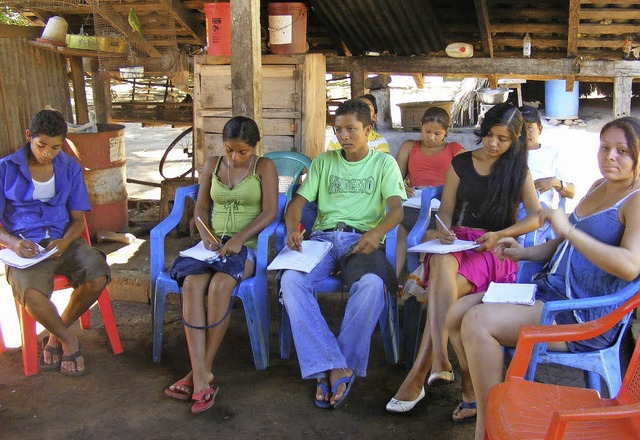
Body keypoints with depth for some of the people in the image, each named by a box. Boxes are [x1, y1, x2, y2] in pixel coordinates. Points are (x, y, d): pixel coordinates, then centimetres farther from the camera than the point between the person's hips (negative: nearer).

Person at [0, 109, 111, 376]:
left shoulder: (70, 168, 9)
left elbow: (78, 218, 8)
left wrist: (65, 241, -14)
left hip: (63, 242, 3)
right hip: (25, 248, -2)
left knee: (98, 277, -27)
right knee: (31, 292, -35)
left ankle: (56, 335, 1)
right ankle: (68, 341, -4)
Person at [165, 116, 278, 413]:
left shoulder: (264, 167, 5)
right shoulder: (212, 165, 16)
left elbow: (270, 212, -5)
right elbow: (201, 206, 17)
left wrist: (239, 239, -17)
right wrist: (206, 235, -4)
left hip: (247, 244, -3)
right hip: (213, 242, 4)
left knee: (219, 285, -35)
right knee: (192, 283, -30)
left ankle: (202, 370, -23)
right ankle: (202, 377, -35)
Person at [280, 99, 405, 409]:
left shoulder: (384, 163, 13)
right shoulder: (324, 162, 21)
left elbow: (396, 208, -2)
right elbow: (297, 202, 13)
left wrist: (377, 231, -25)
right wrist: (292, 227, -12)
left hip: (362, 239, -2)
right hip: (323, 236, 3)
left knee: (372, 284, -37)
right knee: (291, 281, -30)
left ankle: (332, 370, -24)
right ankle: (334, 368, -30)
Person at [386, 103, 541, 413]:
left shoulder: (518, 170, 10)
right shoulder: (461, 163, 15)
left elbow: (536, 217, 4)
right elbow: (446, 209, 14)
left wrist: (500, 235, -11)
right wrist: (443, 229, -9)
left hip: (496, 248, -2)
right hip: (457, 243, 2)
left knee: (442, 286, -33)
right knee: (441, 263, -38)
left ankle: (418, 375, -32)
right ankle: (439, 363, -45)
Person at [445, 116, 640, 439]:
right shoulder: (599, 186, 15)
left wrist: (568, 229, -27)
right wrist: (524, 253, 12)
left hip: (582, 317, -9)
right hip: (548, 290, 9)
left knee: (478, 321, -26)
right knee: (457, 313, -2)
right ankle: (474, 395, 19)